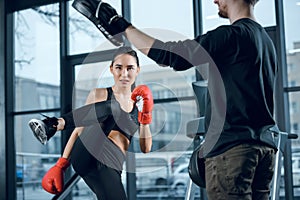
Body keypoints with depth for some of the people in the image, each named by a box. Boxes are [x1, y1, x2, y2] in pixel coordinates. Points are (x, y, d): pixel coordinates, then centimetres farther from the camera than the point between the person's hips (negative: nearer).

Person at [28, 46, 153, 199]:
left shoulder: (139, 103, 21)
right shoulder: (99, 94, 14)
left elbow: (145, 149, 15)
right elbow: (80, 129, 11)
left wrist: (146, 117, 0)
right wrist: (61, 165, 1)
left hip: (112, 166, 4)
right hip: (86, 156, -4)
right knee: (111, 109, -25)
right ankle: (54, 125, -32)